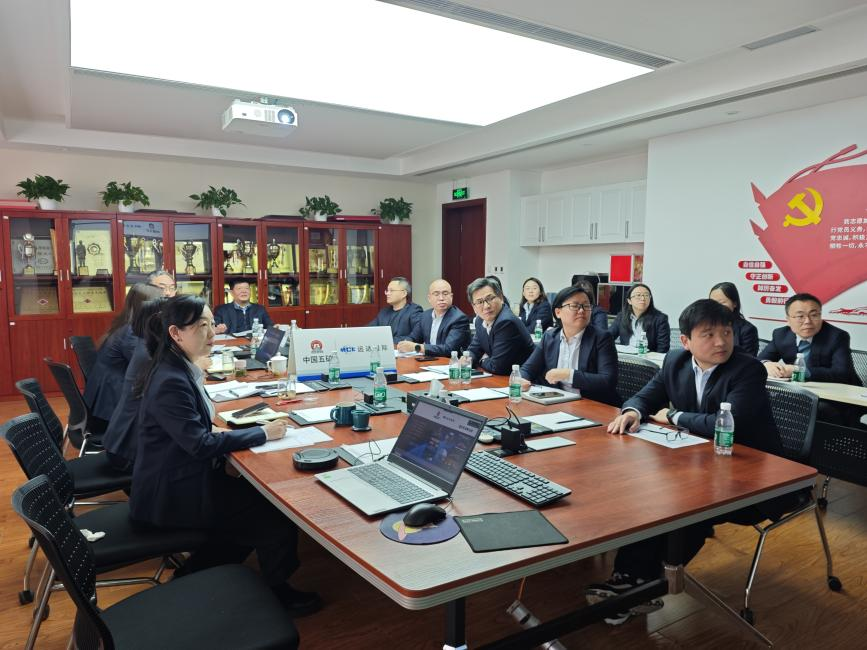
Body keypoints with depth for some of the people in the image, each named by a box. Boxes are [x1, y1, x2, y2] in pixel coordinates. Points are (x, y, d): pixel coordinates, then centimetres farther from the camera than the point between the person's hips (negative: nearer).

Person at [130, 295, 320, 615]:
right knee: (277, 514, -5)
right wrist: (262, 433, -19)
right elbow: (201, 446, -25)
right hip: (172, 495, -9)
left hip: (182, 479, 9)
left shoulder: (181, 370, 4)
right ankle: (277, 593, 19)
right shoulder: (171, 382, -26)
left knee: (258, 499, 10)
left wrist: (213, 430, -5)